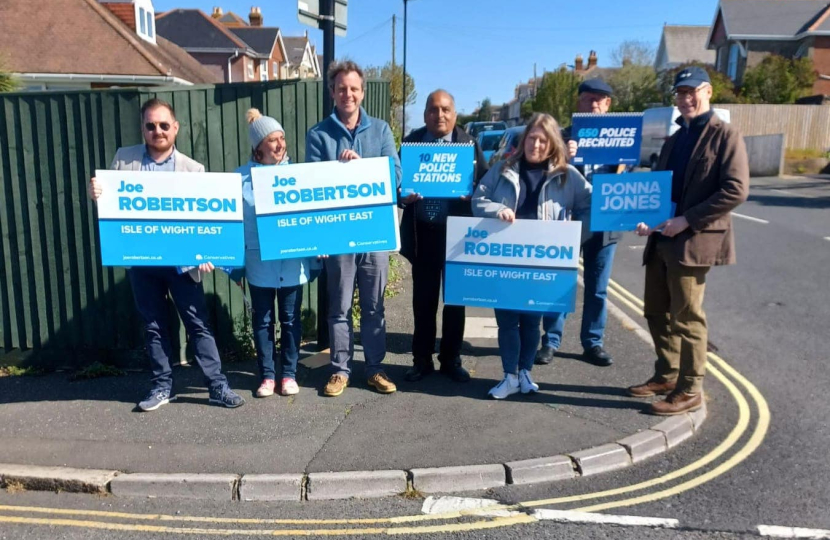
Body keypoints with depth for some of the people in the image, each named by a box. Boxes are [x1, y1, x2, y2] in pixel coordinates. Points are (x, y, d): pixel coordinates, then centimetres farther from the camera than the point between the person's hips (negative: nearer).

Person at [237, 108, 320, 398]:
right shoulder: (241, 177, -3)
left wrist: (316, 255, 2)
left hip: (293, 262, 1)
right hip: (259, 263, -1)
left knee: (291, 318, 10)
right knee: (262, 320, 9)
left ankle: (289, 374, 24)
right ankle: (267, 375, 23)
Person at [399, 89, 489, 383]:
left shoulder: (469, 143, 1)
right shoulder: (410, 142, 3)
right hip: (423, 232, 1)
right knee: (423, 299, 9)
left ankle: (451, 360, 23)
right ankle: (422, 360, 22)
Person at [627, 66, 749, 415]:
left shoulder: (725, 135, -5)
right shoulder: (674, 140, 18)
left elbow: (736, 190, -15)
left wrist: (687, 220, -19)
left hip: (694, 240, -7)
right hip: (662, 240, 8)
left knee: (686, 317, -1)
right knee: (657, 312, 12)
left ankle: (690, 390, 11)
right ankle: (666, 376, 27)